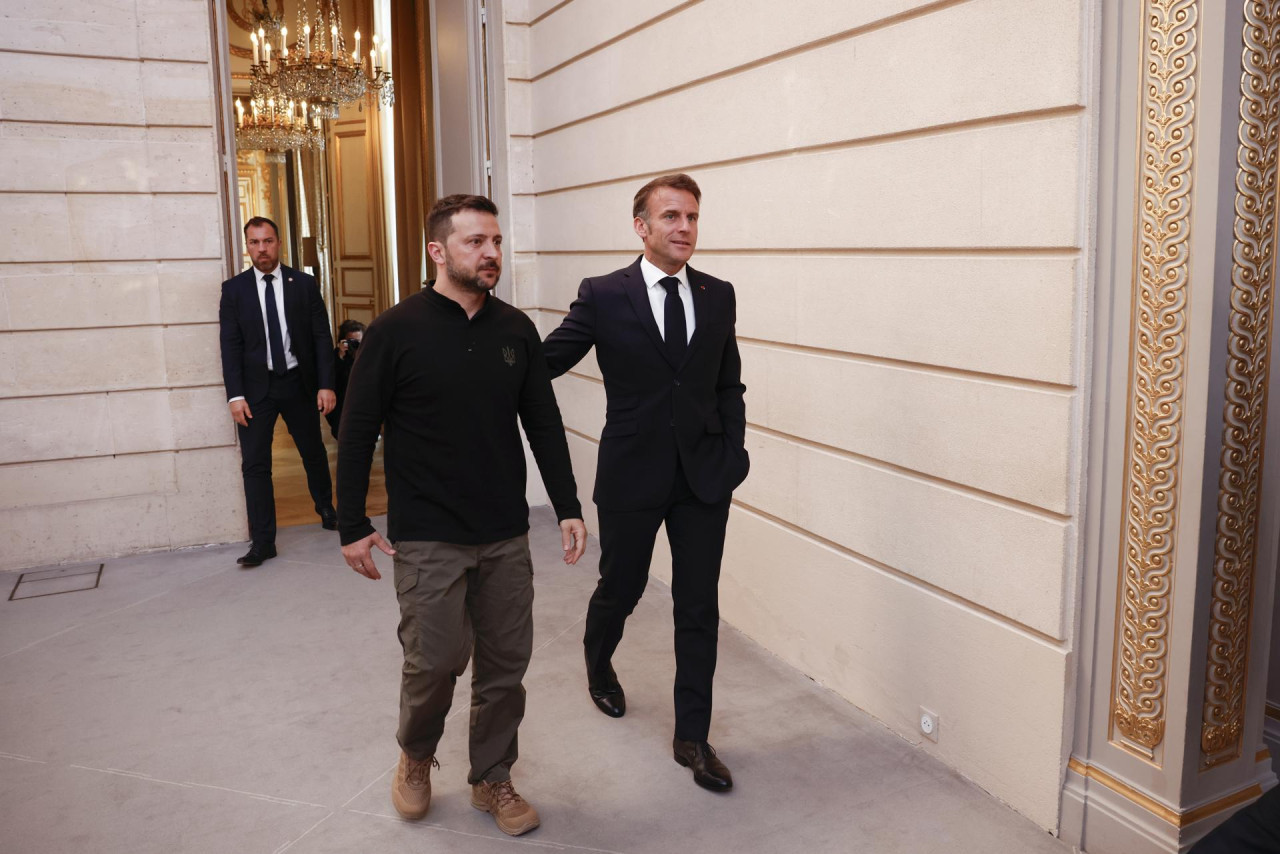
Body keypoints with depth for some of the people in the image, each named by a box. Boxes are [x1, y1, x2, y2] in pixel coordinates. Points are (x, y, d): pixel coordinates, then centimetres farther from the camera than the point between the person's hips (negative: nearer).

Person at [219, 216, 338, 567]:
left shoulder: (304, 284, 1)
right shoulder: (234, 289, 1)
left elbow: (322, 337, 0)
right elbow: (230, 346, -1)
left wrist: (325, 385, -8)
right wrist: (235, 395, -9)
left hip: (298, 383, 1)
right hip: (256, 387, 0)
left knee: (314, 452, 15)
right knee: (254, 465, -2)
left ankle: (326, 509, 39)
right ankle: (262, 542, 6)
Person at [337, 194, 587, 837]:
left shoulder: (516, 330, 3)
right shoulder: (395, 332, -7)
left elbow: (544, 424, 8)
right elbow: (357, 434, -3)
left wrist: (568, 508, 4)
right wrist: (352, 527, -4)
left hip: (506, 537, 4)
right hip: (427, 539, -3)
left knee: (506, 662, 9)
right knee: (435, 659, -1)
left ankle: (492, 779, 31)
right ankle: (416, 756, 31)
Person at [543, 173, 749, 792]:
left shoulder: (718, 296, 5)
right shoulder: (603, 296, -6)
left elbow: (729, 385, 10)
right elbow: (545, 362, -5)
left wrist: (733, 455, 0)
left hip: (704, 477, 3)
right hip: (632, 478, -2)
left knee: (699, 608, 6)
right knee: (619, 590, 16)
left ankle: (692, 738, 21)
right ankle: (598, 666, 50)